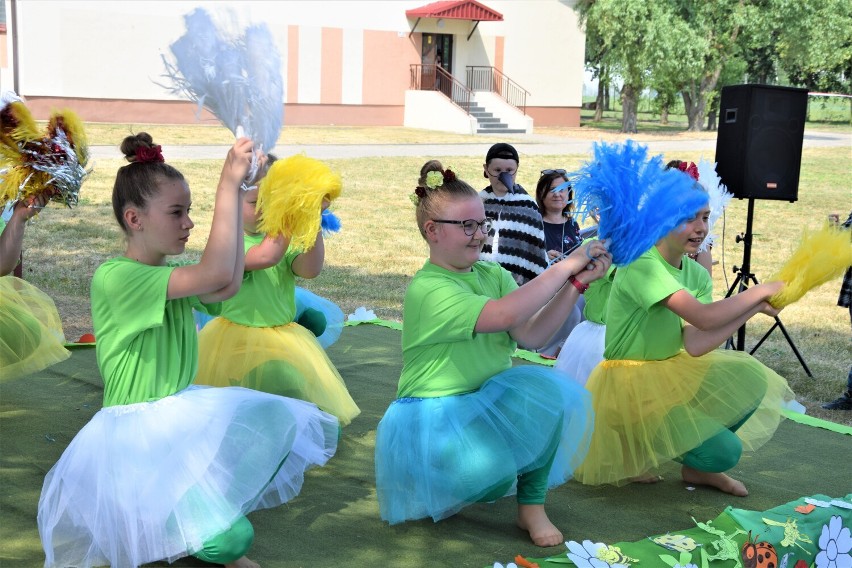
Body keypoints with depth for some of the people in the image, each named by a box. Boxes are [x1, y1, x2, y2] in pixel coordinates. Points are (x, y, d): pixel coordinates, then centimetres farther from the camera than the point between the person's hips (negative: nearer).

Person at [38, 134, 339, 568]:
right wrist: (228, 183, -29)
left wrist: (235, 194, -15)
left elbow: (226, 287, -13)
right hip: (136, 431, -9)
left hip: (180, 411, 9)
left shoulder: (172, 271, 8)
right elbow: (217, 275, -32)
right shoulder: (113, 277, -20)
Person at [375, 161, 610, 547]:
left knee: (547, 391, -25)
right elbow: (505, 315, -31)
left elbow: (531, 334, -8)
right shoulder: (426, 290, -18)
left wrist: (577, 283, -17)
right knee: (487, 469, -34)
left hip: (490, 405, 6)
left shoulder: (493, 275, 6)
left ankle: (532, 506, -7)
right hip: (435, 416, -6)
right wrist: (565, 267, -26)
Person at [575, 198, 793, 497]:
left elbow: (695, 345, -14)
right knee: (724, 451, -17)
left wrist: (755, 307, -19)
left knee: (751, 383, -7)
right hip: (629, 385, -8)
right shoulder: (641, 265, -22)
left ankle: (697, 468, 14)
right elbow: (704, 317, -32)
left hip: (671, 373, 8)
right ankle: (633, 453, 8)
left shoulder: (697, 274, 1)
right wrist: (761, 291, -20)